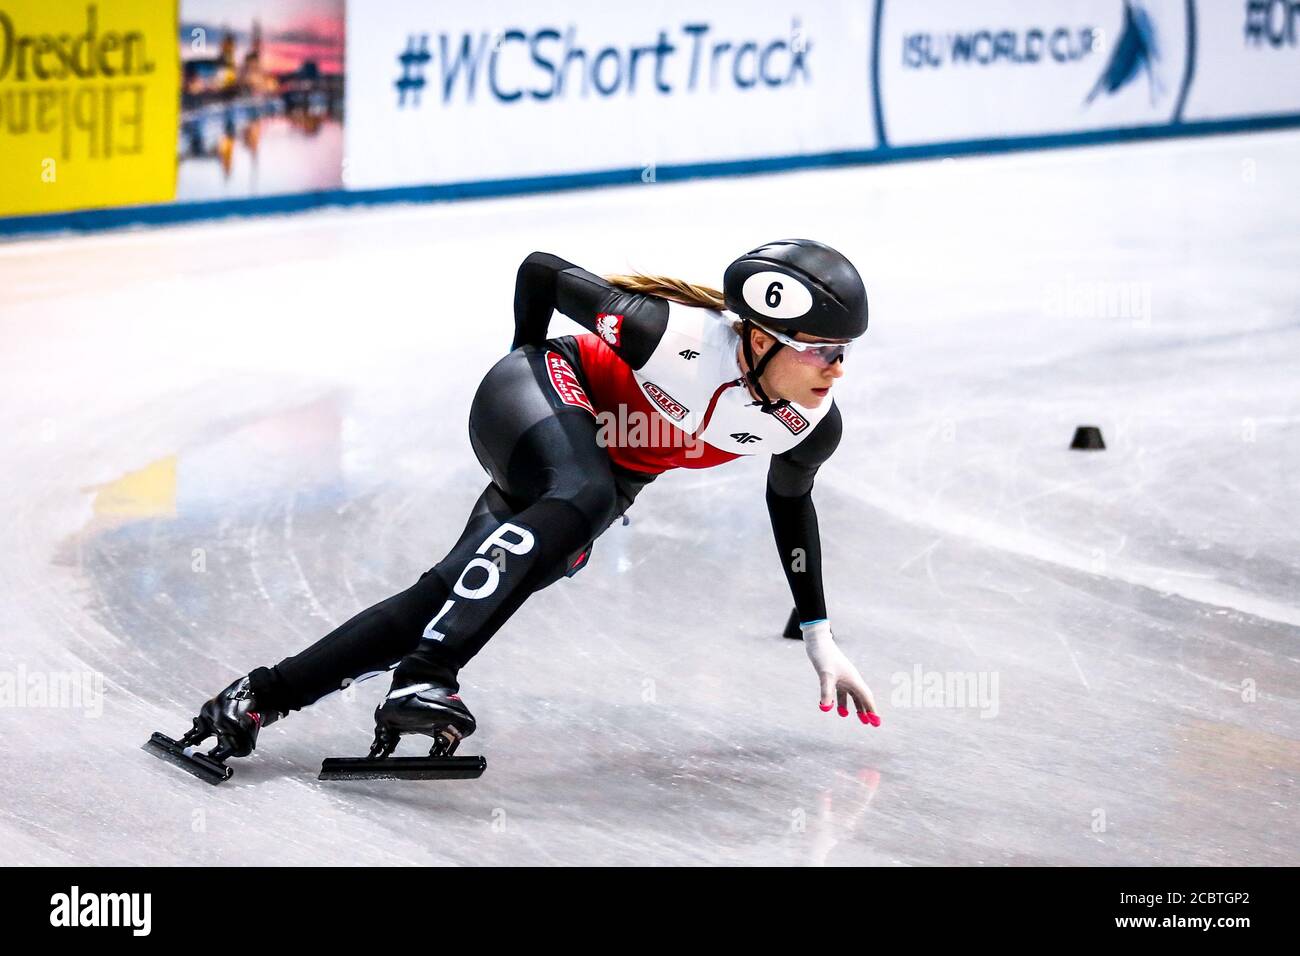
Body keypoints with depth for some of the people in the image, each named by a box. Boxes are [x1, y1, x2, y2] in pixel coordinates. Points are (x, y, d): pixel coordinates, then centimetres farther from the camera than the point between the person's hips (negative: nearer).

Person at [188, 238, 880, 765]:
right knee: (583, 498, -39)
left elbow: (790, 499, 8)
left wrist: (819, 637, 10)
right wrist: (532, 367, 0)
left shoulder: (813, 427, -16)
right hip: (537, 401, -6)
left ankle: (263, 696, -3)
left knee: (445, 600, -9)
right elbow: (541, 270, -16)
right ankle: (425, 681, -48)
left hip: (612, 482, 6)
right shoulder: (679, 336, -32)